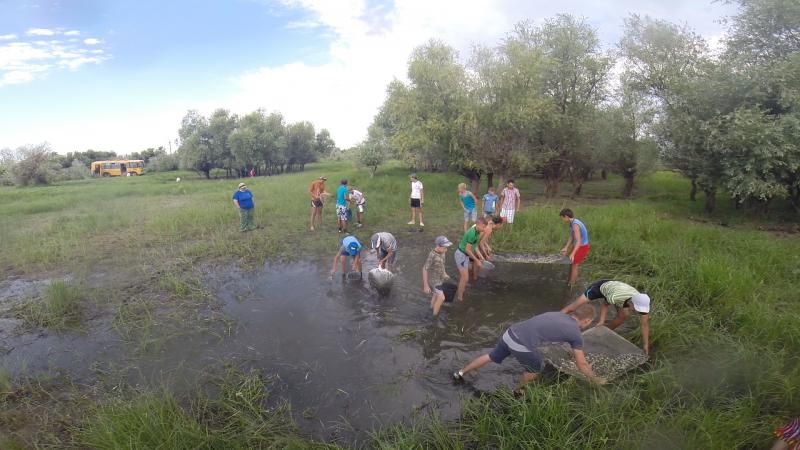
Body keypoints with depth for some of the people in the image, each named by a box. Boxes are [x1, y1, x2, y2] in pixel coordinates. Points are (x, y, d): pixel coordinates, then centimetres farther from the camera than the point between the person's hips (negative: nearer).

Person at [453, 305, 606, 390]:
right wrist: (595, 379, 32)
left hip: (509, 333, 7)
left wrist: (583, 361, 56)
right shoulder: (576, 333, 3)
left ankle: (460, 373, 36)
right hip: (521, 345, -7)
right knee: (536, 367, 23)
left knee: (491, 357, 26)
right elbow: (581, 364, 14)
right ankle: (518, 391, 43)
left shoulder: (559, 316, 24)